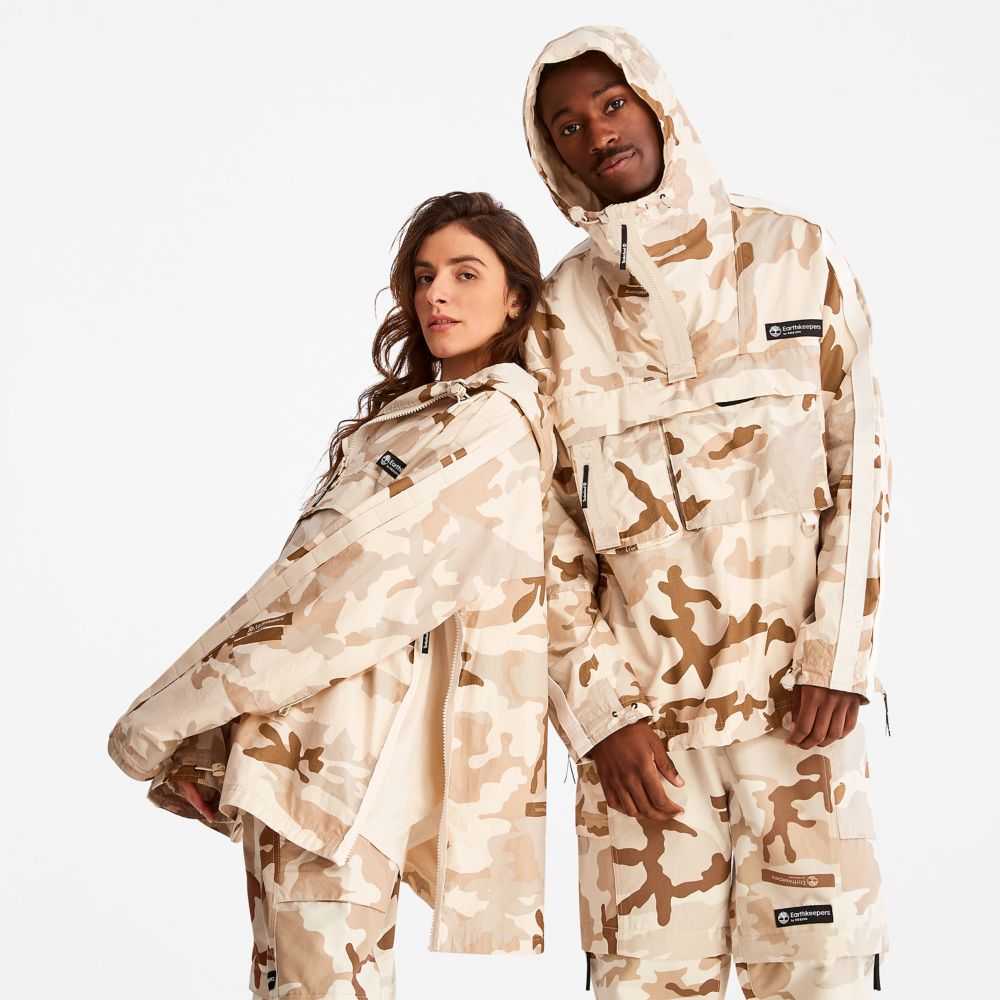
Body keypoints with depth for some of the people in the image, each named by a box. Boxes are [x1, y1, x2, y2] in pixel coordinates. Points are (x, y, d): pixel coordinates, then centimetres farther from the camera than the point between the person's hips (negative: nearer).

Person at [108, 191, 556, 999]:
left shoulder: (492, 425, -9)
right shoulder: (413, 413, 20)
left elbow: (352, 586, -15)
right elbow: (319, 572, 14)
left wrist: (170, 713, -11)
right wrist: (213, 735, 7)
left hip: (343, 749, -8)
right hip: (310, 741, 9)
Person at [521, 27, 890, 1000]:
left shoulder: (793, 255, 4)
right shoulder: (556, 314, 5)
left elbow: (859, 464, 2)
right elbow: (546, 534, 5)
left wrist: (837, 656, -6)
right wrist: (599, 712, -3)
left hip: (795, 691, 0)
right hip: (639, 706, 1)